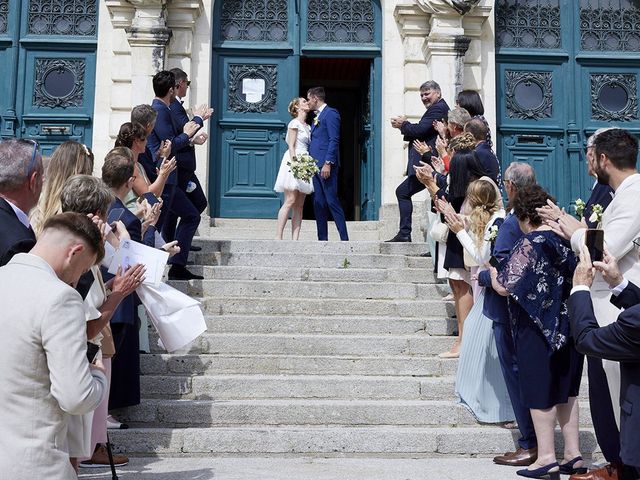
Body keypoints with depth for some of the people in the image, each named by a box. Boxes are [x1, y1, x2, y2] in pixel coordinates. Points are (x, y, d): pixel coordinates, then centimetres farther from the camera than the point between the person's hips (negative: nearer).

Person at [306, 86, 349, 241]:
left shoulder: (330, 113, -6)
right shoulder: (317, 117, 22)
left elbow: (334, 140, -14)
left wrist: (327, 163, -21)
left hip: (326, 166, -9)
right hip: (315, 165, 9)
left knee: (332, 202, -11)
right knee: (318, 203, 7)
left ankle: (344, 238, -8)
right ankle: (322, 239, 10)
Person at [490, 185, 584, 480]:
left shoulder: (529, 244, -17)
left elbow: (504, 287, -17)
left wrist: (492, 273, 3)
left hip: (538, 329, -7)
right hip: (569, 327, 7)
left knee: (541, 392, 2)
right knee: (566, 390, 15)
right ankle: (573, 454, 18)